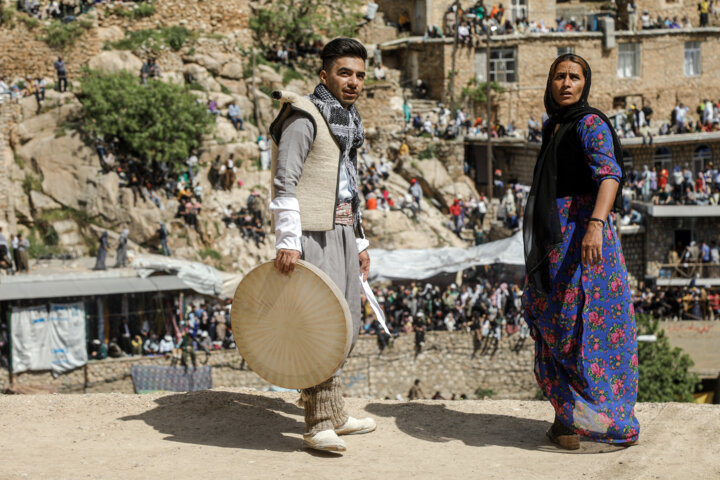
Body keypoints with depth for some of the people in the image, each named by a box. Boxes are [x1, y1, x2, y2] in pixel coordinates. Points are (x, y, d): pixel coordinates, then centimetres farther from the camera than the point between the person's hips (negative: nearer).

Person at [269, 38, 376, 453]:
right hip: (312, 234, -9)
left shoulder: (350, 122, 18)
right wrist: (287, 241, -24)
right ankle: (320, 423, -8)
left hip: (341, 232, 9)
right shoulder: (305, 118, -10)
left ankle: (334, 414, 21)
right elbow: (285, 183, -17)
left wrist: (360, 242, 22)